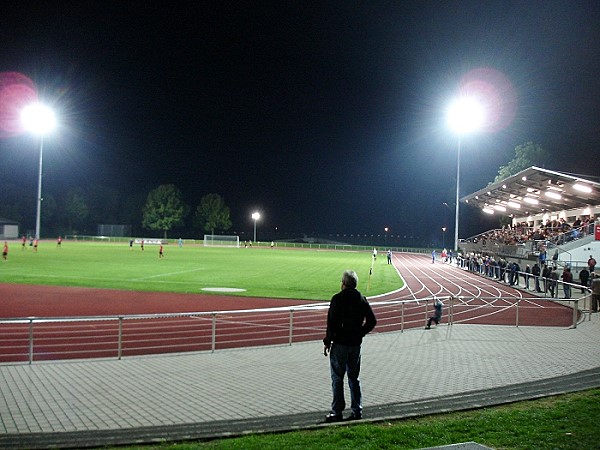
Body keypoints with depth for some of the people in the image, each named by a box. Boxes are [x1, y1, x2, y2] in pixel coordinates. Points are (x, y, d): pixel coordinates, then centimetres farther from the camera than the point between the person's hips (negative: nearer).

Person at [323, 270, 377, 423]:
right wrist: (360, 334, 13)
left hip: (340, 343, -5)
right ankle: (357, 411, 15)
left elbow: (332, 322, -15)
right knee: (354, 378, 14)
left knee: (337, 378, 2)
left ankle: (337, 412, 4)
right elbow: (372, 321, 7)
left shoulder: (338, 298, -12)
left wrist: (327, 341, -7)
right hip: (356, 344, 5)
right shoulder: (361, 299, 5)